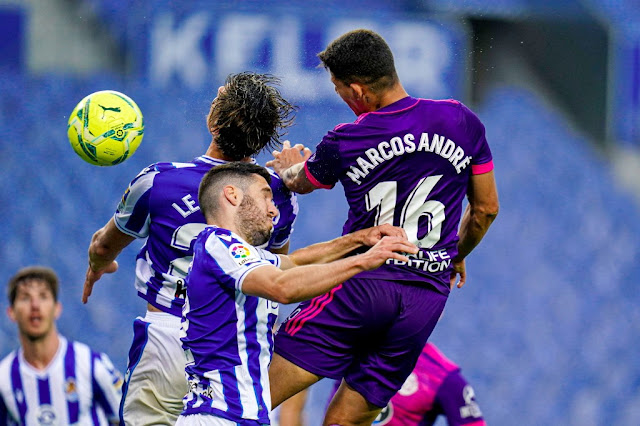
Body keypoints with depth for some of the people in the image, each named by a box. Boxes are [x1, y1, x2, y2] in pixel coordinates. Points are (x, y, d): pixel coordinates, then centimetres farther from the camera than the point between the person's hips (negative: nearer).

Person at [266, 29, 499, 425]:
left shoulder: (343, 143, -4)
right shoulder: (463, 122, 1)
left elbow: (299, 182, 20)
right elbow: (486, 209, 14)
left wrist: (291, 165, 45)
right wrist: (456, 256, 33)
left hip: (362, 284, -4)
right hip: (428, 296, 4)